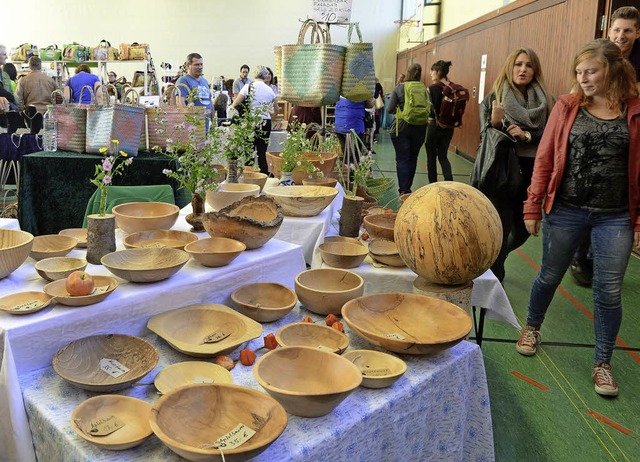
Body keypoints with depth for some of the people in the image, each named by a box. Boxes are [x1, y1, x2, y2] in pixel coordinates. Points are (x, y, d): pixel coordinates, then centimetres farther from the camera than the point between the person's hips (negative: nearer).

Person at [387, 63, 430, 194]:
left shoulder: (399, 88, -7)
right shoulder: (424, 89, -1)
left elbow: (389, 109, -8)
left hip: (401, 128, -3)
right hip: (419, 129, 3)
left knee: (402, 160, 2)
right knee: (413, 159, 15)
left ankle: (404, 191, -5)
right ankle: (407, 187, 26)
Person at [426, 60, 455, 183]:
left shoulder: (432, 88, -15)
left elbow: (430, 109, -18)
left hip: (433, 126, -5)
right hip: (448, 127, 5)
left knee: (431, 157, 9)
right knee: (443, 156, 15)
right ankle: (450, 182, -1)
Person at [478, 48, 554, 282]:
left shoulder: (544, 101, 5)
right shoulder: (495, 98, 0)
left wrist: (527, 136, -16)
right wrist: (495, 123, -23)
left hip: (531, 175, 3)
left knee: (522, 230, 13)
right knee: (500, 231, -5)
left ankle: (495, 258, 44)